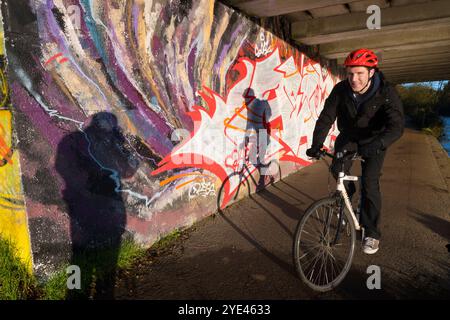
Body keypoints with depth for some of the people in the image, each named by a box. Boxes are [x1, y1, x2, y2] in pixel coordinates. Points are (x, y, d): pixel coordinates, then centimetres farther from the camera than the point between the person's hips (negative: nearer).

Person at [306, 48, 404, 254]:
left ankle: (371, 234, 2)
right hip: (348, 137, 3)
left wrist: (378, 143, -56)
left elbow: (397, 126, -37)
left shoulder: (386, 93, -27)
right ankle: (347, 193, 16)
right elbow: (326, 118, -24)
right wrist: (316, 144, -37)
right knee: (337, 168, -20)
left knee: (370, 183, -11)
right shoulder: (341, 90, -21)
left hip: (374, 140, -2)